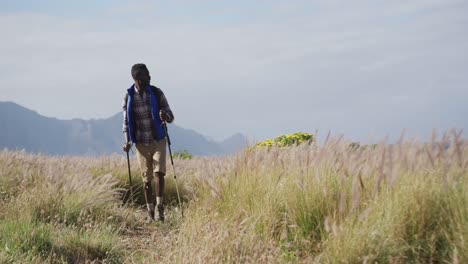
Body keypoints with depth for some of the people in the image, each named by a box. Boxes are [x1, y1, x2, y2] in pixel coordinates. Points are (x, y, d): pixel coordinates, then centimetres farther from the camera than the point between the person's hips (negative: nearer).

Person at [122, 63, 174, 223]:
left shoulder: (157, 93, -3)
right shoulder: (129, 97, -2)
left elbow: (171, 117, 1)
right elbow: (126, 121, 6)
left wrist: (165, 116, -24)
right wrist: (127, 141, -9)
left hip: (159, 141, -1)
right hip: (141, 143, 1)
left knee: (159, 173, -16)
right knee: (147, 179, 4)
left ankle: (159, 205, -3)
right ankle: (150, 212, 13)